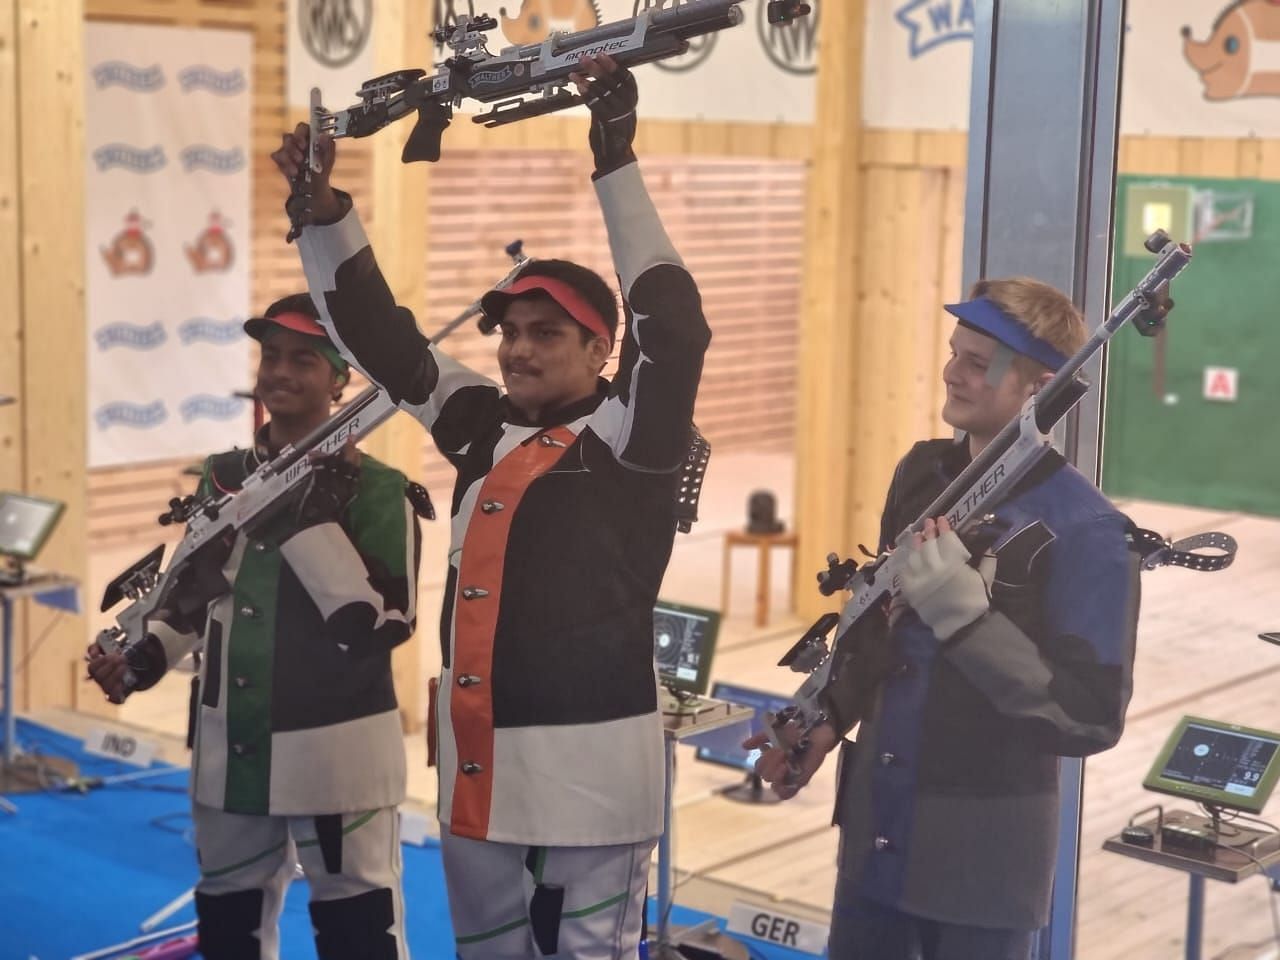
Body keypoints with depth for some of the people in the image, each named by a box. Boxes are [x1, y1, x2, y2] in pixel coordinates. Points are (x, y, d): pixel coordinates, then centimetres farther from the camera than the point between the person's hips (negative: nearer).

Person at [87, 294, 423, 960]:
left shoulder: (376, 491, -9)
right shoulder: (225, 477, 8)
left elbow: (380, 625, -17)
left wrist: (313, 522, -21)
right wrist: (146, 655, 2)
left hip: (335, 753, -6)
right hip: (230, 748, 6)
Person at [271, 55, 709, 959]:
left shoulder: (633, 434, -7)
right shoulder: (484, 428, 10)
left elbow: (674, 330, -22)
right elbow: (380, 335, 12)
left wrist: (616, 163, -26)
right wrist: (322, 204, 1)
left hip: (591, 758, -6)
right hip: (478, 759, 7)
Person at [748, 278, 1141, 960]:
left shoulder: (1085, 531, -17)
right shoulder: (921, 473, 3)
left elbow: (1091, 718, -21)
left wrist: (963, 612, -27)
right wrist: (830, 716, 6)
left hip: (982, 855, -6)